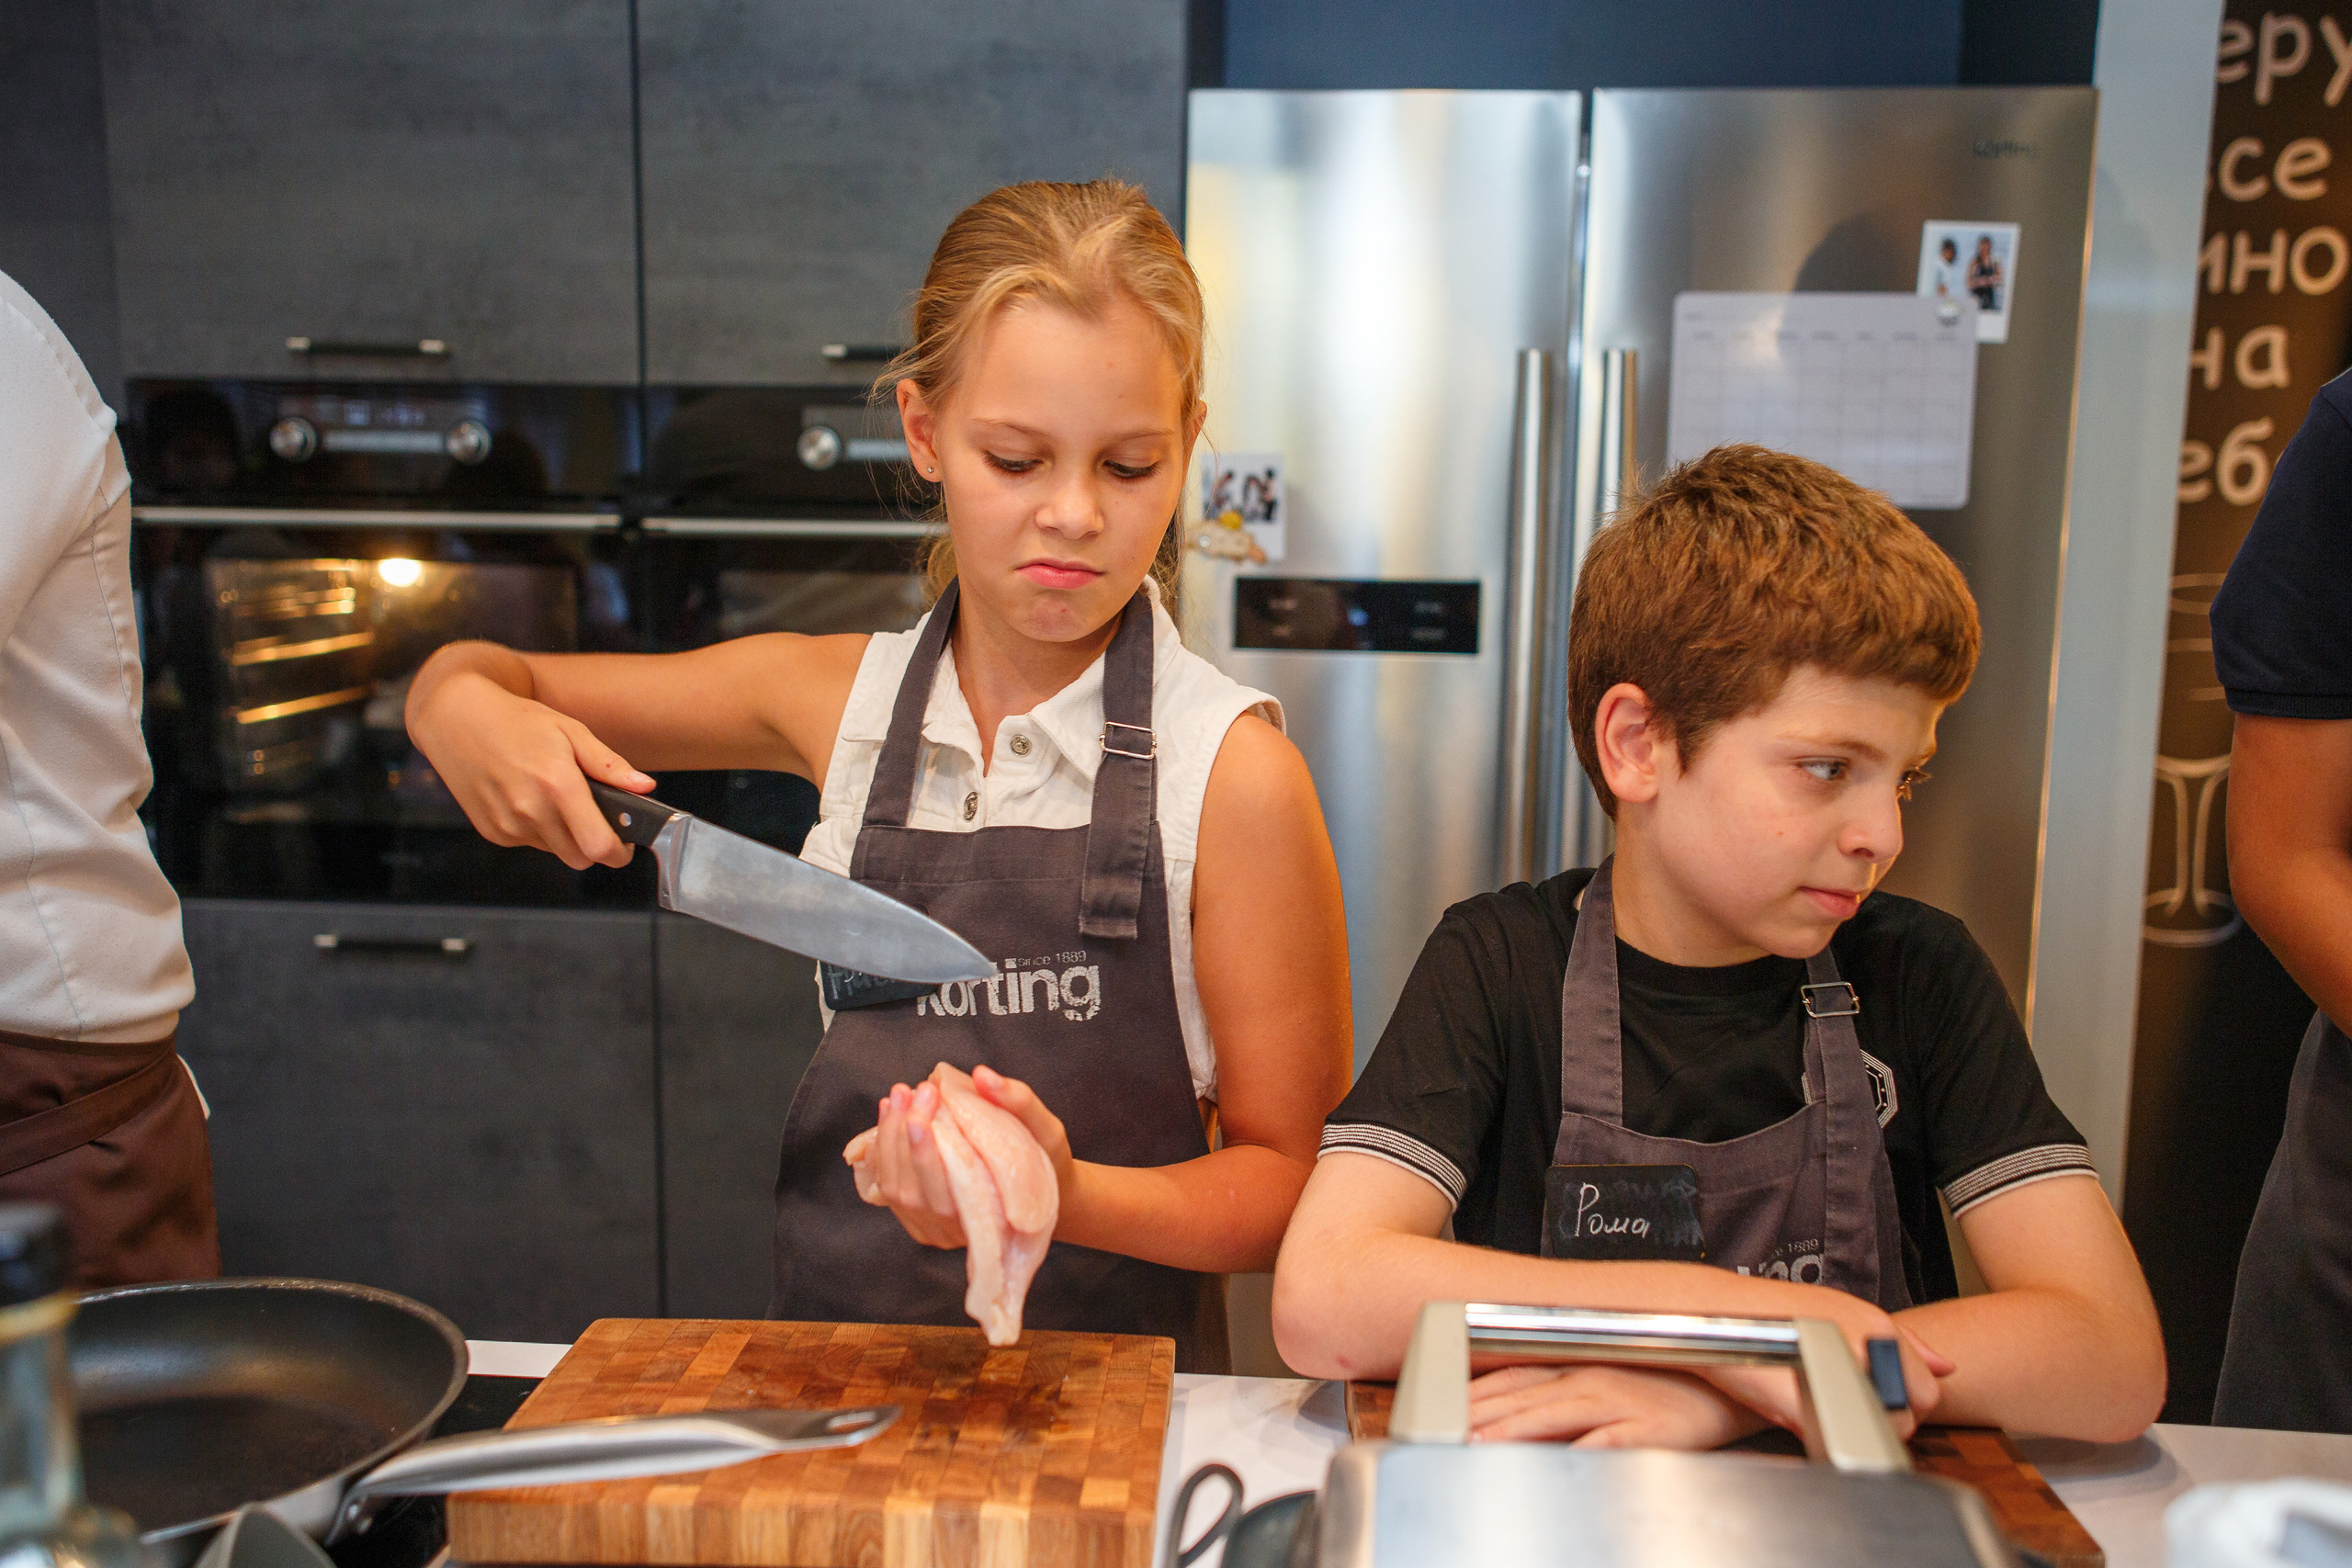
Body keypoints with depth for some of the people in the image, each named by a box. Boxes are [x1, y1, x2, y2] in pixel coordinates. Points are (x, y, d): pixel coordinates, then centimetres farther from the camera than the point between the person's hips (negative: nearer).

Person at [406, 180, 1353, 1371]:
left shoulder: (1230, 771, -9)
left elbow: (1294, 1181, -5)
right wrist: (465, 707, -6)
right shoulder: (841, 695, 2)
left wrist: (1065, 1195, -22)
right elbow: (469, 681, 16)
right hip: (835, 1353, 4)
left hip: (1117, 1388, -3)